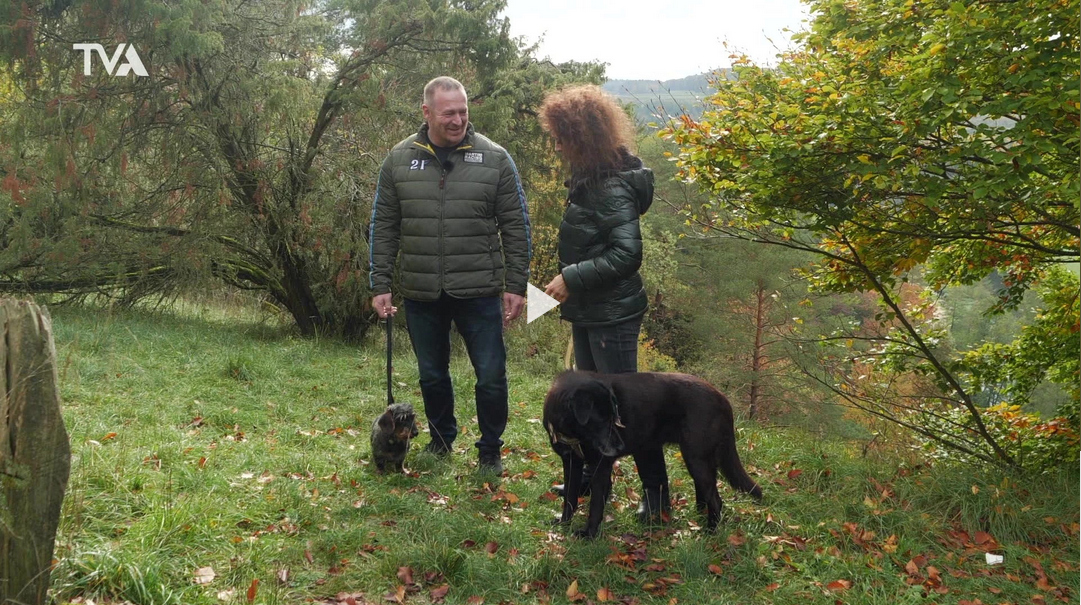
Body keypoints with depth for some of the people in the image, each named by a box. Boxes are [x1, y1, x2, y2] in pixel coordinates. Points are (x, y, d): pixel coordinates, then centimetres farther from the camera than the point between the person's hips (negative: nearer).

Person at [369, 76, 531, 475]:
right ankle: (441, 441, 38)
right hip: (421, 293, 2)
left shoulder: (494, 158, -3)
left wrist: (516, 285, -3)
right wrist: (380, 285, 3)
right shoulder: (399, 160, 2)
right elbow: (383, 228, 6)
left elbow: (516, 227, 0)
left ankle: (490, 451, 24)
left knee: (491, 376, 3)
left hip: (479, 292, -2)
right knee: (432, 374, 16)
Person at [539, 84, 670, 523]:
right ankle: (595, 471, 37)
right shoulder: (589, 176, 7)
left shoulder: (612, 187, -22)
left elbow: (627, 253, -28)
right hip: (587, 310, 10)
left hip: (613, 314, -10)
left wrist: (571, 277, -25)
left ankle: (656, 491, 13)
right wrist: (570, 281, 10)